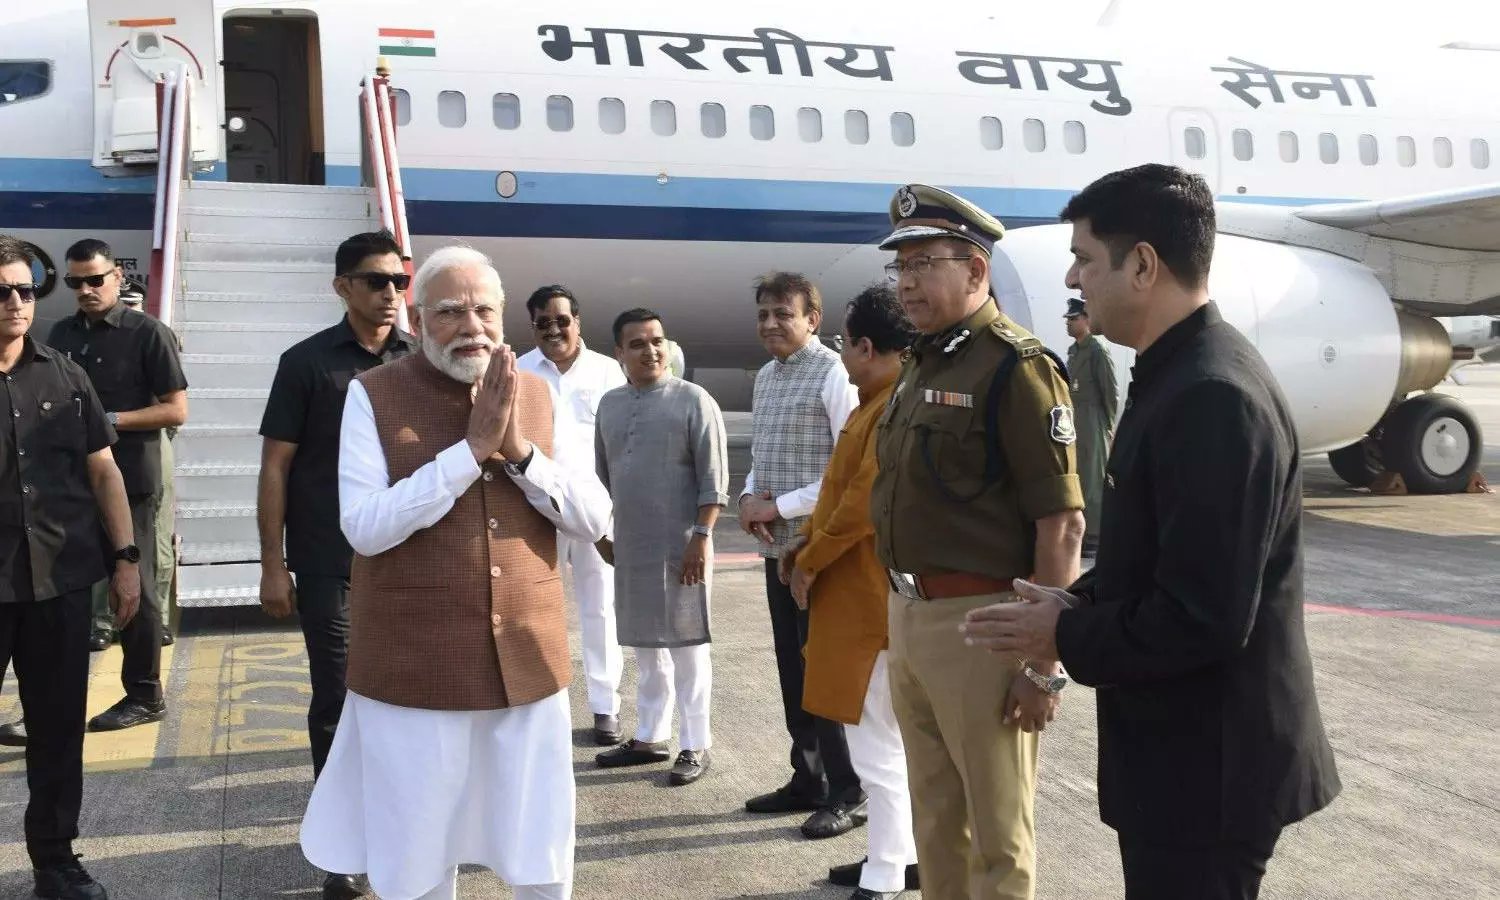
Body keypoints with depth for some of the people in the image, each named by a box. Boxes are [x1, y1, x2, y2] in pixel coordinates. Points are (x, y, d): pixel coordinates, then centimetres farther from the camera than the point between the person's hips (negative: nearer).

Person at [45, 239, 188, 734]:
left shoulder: (147, 333, -5)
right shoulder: (62, 334, 12)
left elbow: (176, 410, -7)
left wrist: (110, 421, -16)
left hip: (129, 482, -5)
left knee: (134, 587, 2)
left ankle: (144, 696, 12)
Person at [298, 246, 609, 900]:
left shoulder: (537, 395, 6)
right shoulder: (374, 395, -5)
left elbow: (594, 519, 1)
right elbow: (364, 527, -15)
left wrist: (519, 450, -14)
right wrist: (472, 448, -19)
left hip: (527, 662, 3)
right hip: (414, 670, -3)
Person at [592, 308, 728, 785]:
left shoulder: (693, 400, -8)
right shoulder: (609, 404, 10)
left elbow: (714, 479, -10)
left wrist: (701, 536, -16)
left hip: (680, 545, -6)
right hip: (630, 545, 6)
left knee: (686, 644, 1)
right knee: (646, 644, 14)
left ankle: (696, 745, 10)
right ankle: (650, 737, 26)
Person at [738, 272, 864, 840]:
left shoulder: (833, 375, -13)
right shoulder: (765, 377, 13)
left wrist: (778, 506, -15)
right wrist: (750, 497, 0)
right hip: (777, 546, 8)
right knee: (792, 667, 15)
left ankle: (847, 793, 13)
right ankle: (807, 779, 27)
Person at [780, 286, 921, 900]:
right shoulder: (875, 402, 15)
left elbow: (867, 500, -23)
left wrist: (810, 561, -12)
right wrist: (806, 542, 4)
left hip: (871, 595, -10)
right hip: (852, 590, 10)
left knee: (876, 742, -3)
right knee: (883, 735, 16)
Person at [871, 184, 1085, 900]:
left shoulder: (1016, 366, -14)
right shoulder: (921, 364, 13)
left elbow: (1062, 524, -18)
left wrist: (1043, 663, -19)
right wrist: (904, 613, 15)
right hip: (910, 613, 8)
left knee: (996, 835, 5)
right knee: (936, 817, 20)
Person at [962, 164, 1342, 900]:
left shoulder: (1212, 397, -25)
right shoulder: (1178, 374, 8)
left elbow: (1204, 619, -28)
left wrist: (1066, 638, -15)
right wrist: (1074, 603, 2)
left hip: (1206, 765, -10)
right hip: (1183, 750, 10)